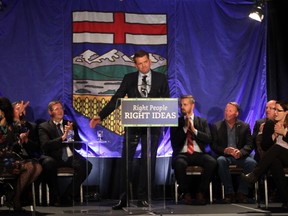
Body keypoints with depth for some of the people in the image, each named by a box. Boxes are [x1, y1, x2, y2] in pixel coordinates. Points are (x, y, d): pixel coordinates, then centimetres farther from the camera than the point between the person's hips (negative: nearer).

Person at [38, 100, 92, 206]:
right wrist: (63, 138, -20)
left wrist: (72, 133, -7)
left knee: (87, 165, -25)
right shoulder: (44, 127, 7)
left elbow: (79, 146, 10)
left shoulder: (71, 125, 17)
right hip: (55, 157, -3)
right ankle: (56, 197, -17)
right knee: (48, 163, -37)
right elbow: (45, 145, -10)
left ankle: (68, 196, -12)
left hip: (70, 157, 3)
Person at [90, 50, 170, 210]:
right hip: (132, 124, 1)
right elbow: (116, 99, 2)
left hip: (152, 125, 0)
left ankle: (143, 198, 12)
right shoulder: (129, 79, 5)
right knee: (126, 161, 1)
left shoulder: (161, 78, 5)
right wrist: (101, 116, -6)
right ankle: (123, 197, 8)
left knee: (148, 162, 3)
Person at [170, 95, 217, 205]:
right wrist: (185, 127, -8)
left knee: (212, 162, -31)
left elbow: (208, 139, 2)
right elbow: (174, 141, -1)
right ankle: (186, 193, -14)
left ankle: (200, 193, -13)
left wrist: (194, 130, -8)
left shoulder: (202, 121, 16)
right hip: (182, 154, -1)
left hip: (198, 154, 1)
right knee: (179, 163, -37)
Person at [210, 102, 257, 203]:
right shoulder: (216, 126, 9)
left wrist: (240, 152, -21)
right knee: (220, 161, -36)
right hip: (224, 155, -1)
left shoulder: (244, 126, 11)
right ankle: (229, 193, -29)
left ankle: (242, 193, -22)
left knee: (251, 162, -31)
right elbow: (214, 145, 1)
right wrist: (224, 150, -20)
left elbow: (249, 145, 1)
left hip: (240, 156, 1)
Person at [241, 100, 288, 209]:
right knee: (275, 162, -38)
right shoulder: (269, 124, 14)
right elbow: (264, 146, 7)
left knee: (277, 147, -36)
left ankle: (255, 174, -36)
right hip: (274, 157, 2)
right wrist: (274, 134, -6)